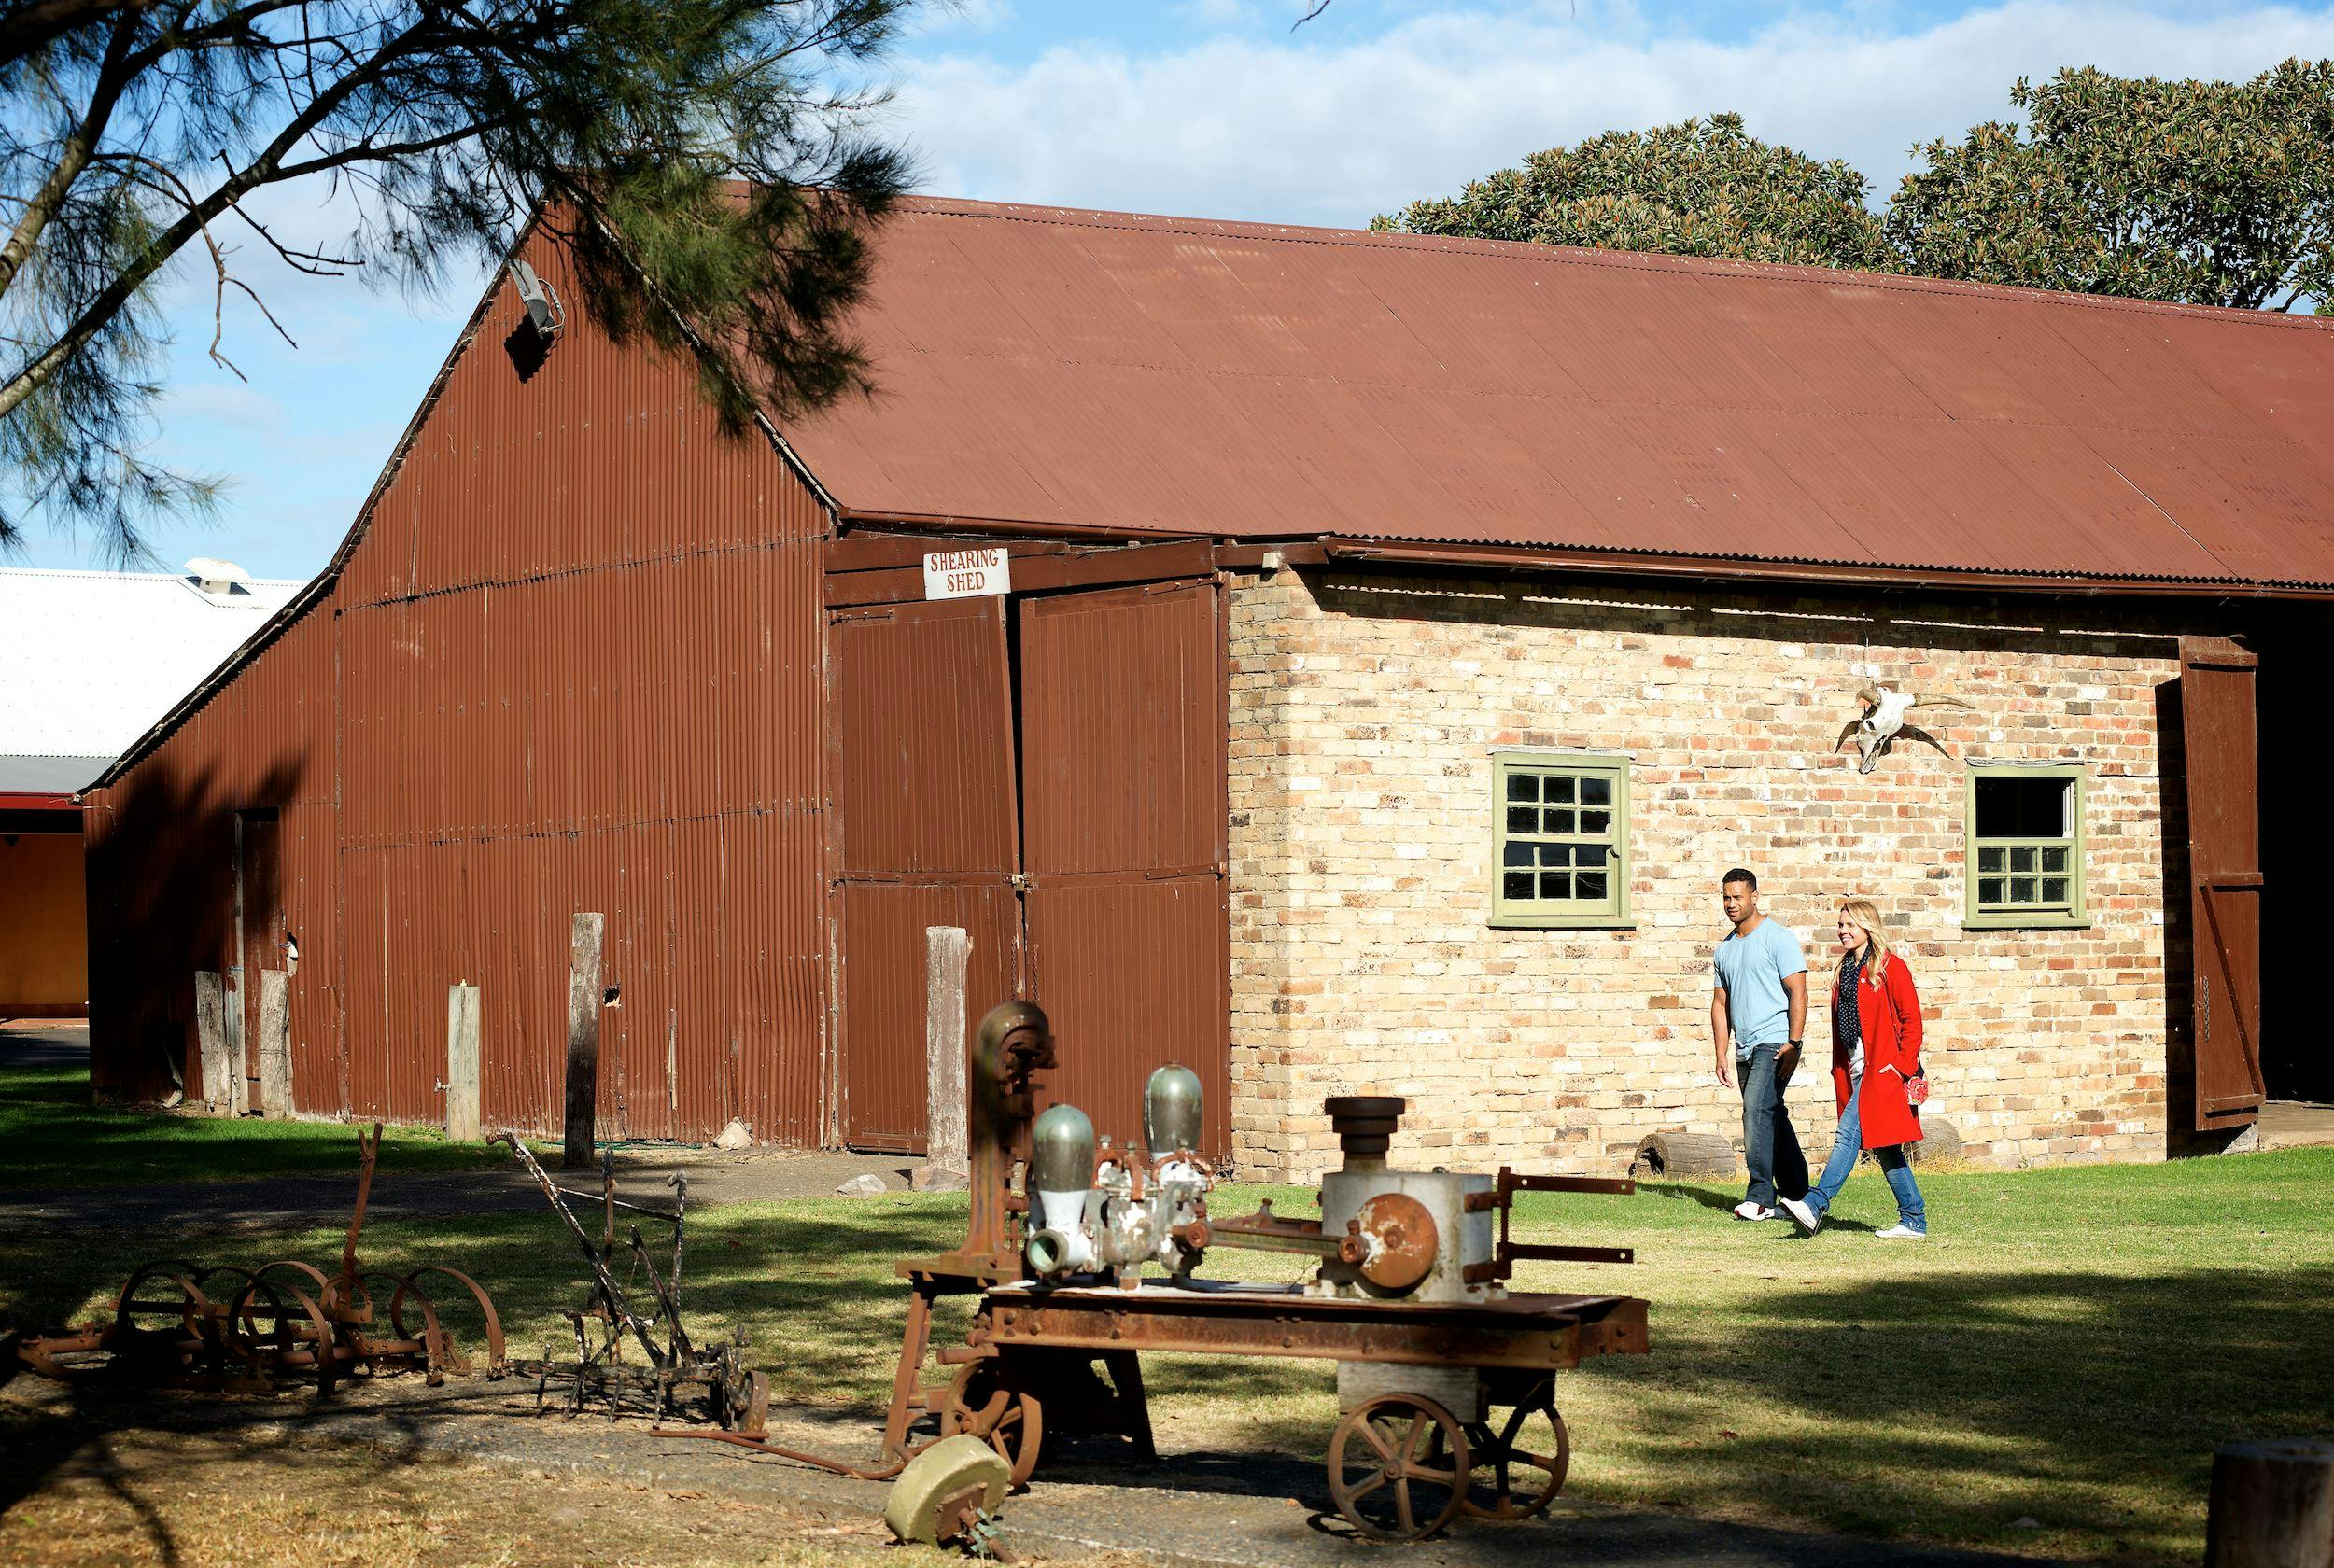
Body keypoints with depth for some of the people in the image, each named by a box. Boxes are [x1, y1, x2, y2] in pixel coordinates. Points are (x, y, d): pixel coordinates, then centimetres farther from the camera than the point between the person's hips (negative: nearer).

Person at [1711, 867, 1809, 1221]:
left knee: (1756, 1109, -20)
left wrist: (1793, 1044, -18)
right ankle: (1797, 1196, 18)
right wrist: (1721, 1055, 12)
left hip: (1774, 1043, -8)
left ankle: (1760, 1197, -22)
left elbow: (1798, 992, -10)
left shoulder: (1778, 938, -5)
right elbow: (1721, 1003, 20)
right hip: (1745, 1047, 8)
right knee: (1773, 1122, 10)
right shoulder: (1725, 949, 16)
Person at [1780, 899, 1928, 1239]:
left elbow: (1911, 1019, -8)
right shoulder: (1845, 972, 17)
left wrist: (1902, 1063, -14)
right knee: (1884, 1147, 7)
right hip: (1856, 1073, 8)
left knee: (1848, 1137, -15)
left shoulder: (1890, 966, -5)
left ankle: (1816, 1204, -21)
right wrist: (1839, 1071, 14)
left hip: (1882, 1071, -8)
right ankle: (1914, 1220, 10)